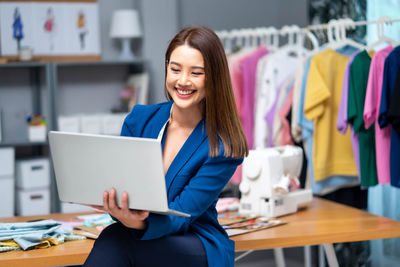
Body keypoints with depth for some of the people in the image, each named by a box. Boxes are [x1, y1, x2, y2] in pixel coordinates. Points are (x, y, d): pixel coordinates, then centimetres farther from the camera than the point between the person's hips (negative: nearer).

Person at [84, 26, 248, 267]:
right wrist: (116, 207, -26)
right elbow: (118, 185, 0)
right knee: (116, 238, -35)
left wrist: (140, 223, -39)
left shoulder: (223, 146, -9)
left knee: (115, 241, -33)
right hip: (141, 239, 3)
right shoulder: (139, 120, 4)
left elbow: (182, 213, -16)